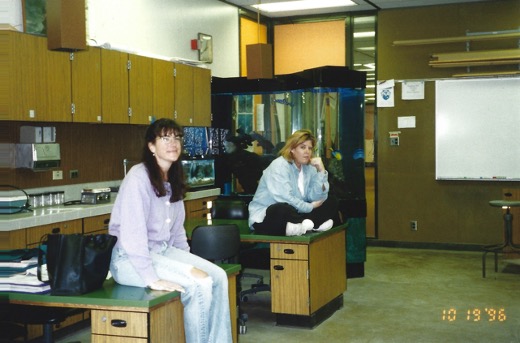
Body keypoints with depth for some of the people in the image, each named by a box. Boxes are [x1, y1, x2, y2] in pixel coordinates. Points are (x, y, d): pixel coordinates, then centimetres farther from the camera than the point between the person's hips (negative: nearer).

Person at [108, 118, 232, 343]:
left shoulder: (173, 179, 9)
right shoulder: (138, 178, -18)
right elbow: (132, 233, -24)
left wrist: (189, 262, 9)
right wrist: (152, 279, -27)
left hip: (164, 251, 8)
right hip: (130, 259, -8)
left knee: (218, 276, -7)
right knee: (200, 284, -21)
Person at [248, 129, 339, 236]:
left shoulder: (309, 168, 7)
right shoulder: (279, 166, -13)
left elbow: (317, 198, -5)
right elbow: (285, 199, -24)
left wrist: (321, 171, -12)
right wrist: (310, 207, -15)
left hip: (293, 214, 8)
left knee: (331, 202, 2)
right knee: (284, 209, -41)